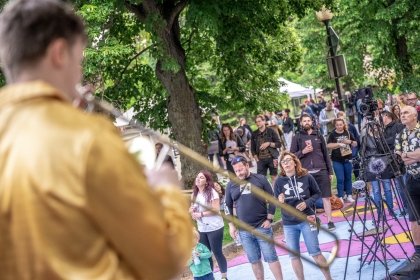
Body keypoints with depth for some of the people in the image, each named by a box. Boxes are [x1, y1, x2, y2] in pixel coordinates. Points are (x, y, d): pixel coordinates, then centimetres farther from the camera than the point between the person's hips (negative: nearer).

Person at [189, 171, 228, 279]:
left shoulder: (212, 192, -11)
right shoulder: (194, 194, 9)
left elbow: (216, 209, -17)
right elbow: (192, 208, 21)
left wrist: (201, 214, -18)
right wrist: (191, 211, -3)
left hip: (214, 228, -6)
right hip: (201, 229, 6)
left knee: (217, 252, 0)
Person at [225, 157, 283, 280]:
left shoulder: (260, 179, -1)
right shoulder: (231, 184, 5)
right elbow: (228, 206, 13)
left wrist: (269, 219, -5)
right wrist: (231, 225, 6)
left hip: (262, 227, -2)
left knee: (271, 257, -1)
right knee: (254, 260, 9)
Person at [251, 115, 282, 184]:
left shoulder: (271, 131, 1)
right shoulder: (254, 134, 8)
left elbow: (279, 144, -1)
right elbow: (253, 149, 10)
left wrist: (268, 143, -14)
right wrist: (256, 159, 0)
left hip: (271, 158, -2)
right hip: (260, 159, 2)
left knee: (274, 177, 3)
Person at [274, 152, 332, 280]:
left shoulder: (306, 177, -8)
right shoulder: (279, 181, -6)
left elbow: (317, 193, 3)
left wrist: (307, 203, -14)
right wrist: (280, 201, -22)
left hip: (307, 220, -2)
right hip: (289, 223, 2)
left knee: (315, 252, 1)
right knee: (293, 256, 8)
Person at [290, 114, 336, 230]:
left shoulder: (318, 135, 11)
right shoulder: (297, 137, 5)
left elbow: (326, 154, 13)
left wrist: (330, 171, 10)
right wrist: (303, 152, -15)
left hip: (321, 171, 1)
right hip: (306, 173, -1)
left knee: (326, 197, 0)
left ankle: (330, 221, 6)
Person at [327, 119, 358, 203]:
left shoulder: (348, 133, 7)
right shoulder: (333, 134, -2)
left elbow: (355, 144, 10)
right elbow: (328, 145, -12)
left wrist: (350, 141, -10)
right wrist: (338, 144, -22)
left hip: (347, 159, 3)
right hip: (337, 160, -3)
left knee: (348, 178, 9)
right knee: (340, 179, -6)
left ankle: (349, 196, 18)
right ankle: (341, 197, -1)